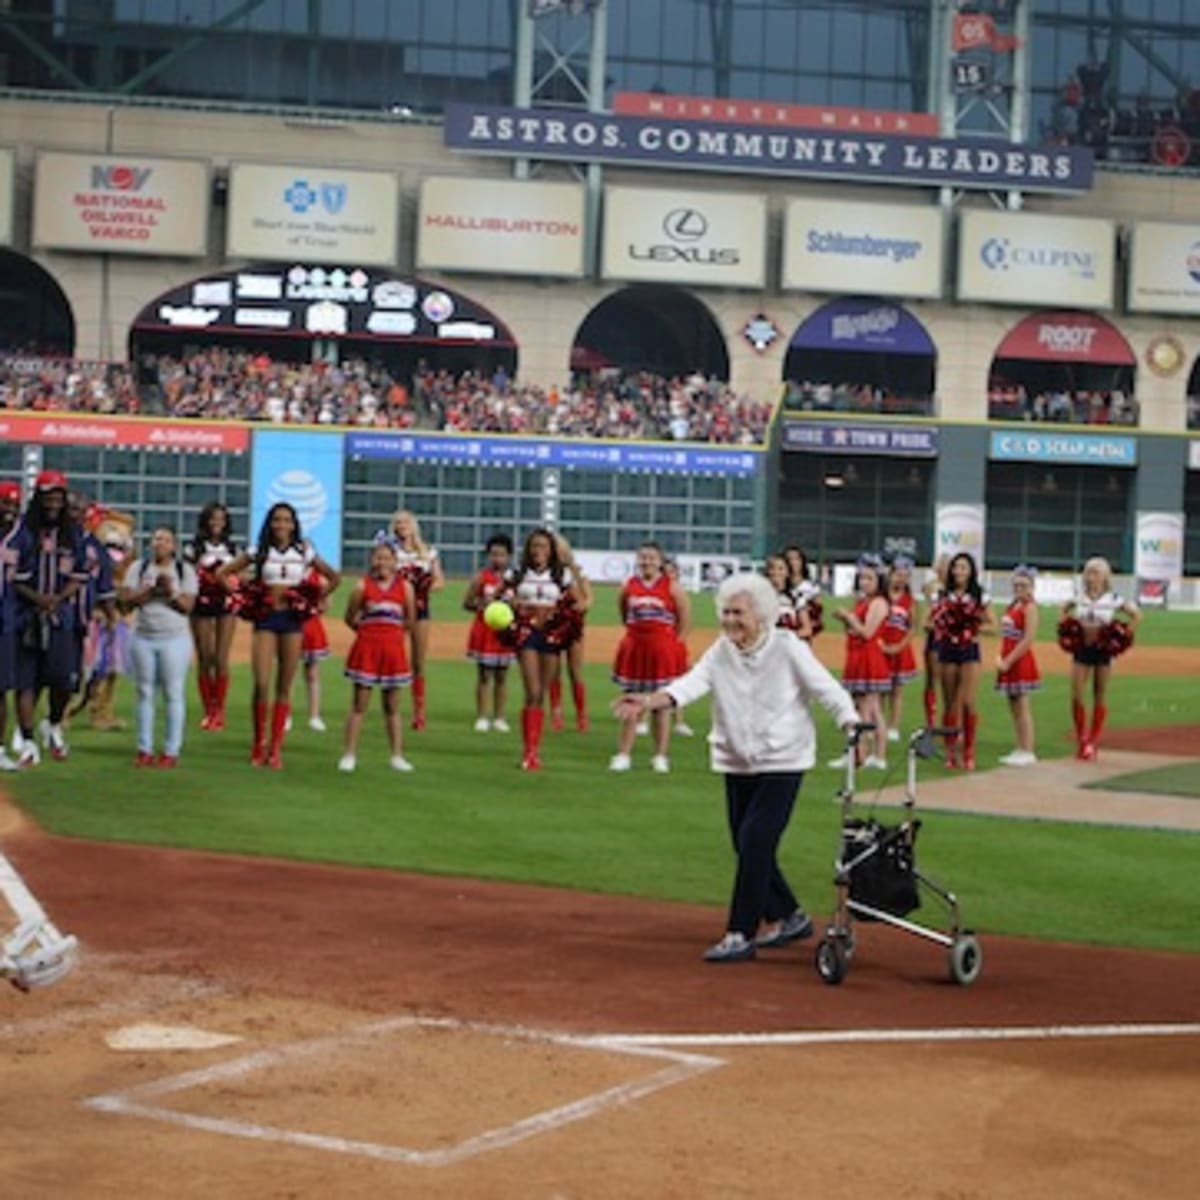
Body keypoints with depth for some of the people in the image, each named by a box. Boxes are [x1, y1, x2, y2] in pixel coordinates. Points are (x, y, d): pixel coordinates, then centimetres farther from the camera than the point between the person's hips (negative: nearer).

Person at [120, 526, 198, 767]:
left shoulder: (185, 570, 4)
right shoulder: (138, 568, 9)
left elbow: (188, 606, -3)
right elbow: (127, 601, 0)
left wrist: (171, 592, -18)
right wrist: (149, 590, -13)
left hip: (175, 639, -2)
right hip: (143, 638, 2)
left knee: (174, 694, -3)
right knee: (145, 693, 5)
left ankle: (171, 751, 0)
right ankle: (144, 750, 10)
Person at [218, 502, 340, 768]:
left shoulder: (304, 553, 5)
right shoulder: (258, 553, 2)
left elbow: (334, 578, 14)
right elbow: (222, 573, 6)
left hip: (292, 619, 1)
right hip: (265, 619, -1)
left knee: (284, 687, 1)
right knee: (261, 684, -11)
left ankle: (275, 748, 6)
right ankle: (258, 744, 4)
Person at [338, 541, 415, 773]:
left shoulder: (405, 587, 1)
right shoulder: (363, 586, -4)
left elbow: (410, 620, 8)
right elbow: (350, 618, 3)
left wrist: (389, 631, 9)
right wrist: (368, 631, 7)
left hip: (393, 649, 2)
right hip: (367, 649, -2)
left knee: (392, 706, 9)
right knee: (359, 704, 1)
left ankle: (397, 756, 14)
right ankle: (349, 754, 4)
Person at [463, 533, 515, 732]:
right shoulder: (481, 577, -4)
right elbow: (467, 603, -2)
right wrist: (481, 605, -18)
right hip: (485, 631, -2)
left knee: (502, 676, 7)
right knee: (484, 675, 1)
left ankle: (499, 718, 13)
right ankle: (482, 717, 5)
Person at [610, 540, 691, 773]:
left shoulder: (671, 587, -3)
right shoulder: (629, 586, 3)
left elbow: (685, 619, 1)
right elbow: (623, 613, 17)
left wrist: (673, 643, 0)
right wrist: (634, 633, 10)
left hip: (661, 651, -2)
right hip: (634, 648, 2)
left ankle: (661, 756, 10)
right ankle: (623, 755, 9)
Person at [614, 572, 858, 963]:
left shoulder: (788, 649, -9)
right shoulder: (720, 652, 2)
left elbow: (827, 690, -12)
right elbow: (691, 683, -13)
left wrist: (853, 727, -29)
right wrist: (648, 702, -32)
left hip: (782, 760, -6)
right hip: (737, 762, 6)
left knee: (754, 842, -13)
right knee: (746, 846, 10)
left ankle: (741, 935, -6)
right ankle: (789, 917, 31)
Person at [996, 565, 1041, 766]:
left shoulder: (1029, 607, -10)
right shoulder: (1012, 606, 15)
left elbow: (1028, 639, -17)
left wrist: (1008, 661, -17)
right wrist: (1001, 658, 6)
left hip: (1021, 661, -8)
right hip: (1008, 662, 8)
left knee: (1023, 707, -6)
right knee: (1014, 708, 10)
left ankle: (1028, 752, -3)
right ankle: (1021, 750, 15)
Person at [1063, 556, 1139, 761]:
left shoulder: (1113, 599, -7)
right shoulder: (1079, 598, 1)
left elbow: (1136, 614, -1)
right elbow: (1065, 609, 21)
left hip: (1103, 650, -2)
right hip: (1081, 649, 2)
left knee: (1100, 696, 7)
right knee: (1077, 696, -5)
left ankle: (1094, 742, 16)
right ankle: (1081, 739, 9)